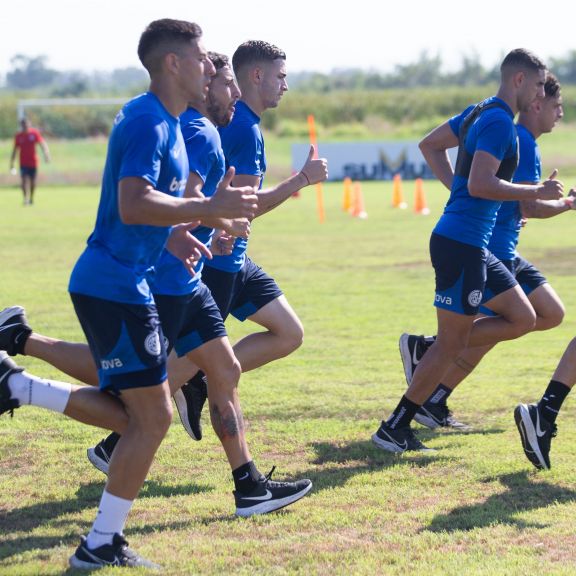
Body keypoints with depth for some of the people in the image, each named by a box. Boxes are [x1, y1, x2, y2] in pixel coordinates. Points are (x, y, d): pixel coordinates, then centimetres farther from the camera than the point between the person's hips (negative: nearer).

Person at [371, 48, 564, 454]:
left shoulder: (479, 113, 14)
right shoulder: (499, 121, -15)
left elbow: (430, 144, 26)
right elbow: (480, 184, -25)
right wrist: (536, 192, -17)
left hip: (473, 246, 10)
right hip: (461, 244, -10)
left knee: (522, 319, 11)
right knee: (452, 345, -3)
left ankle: (427, 351, 11)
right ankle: (393, 429, 5)